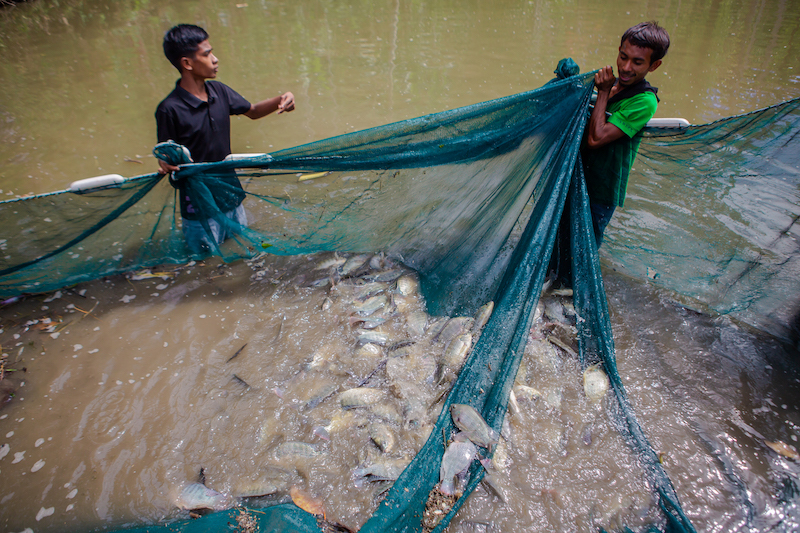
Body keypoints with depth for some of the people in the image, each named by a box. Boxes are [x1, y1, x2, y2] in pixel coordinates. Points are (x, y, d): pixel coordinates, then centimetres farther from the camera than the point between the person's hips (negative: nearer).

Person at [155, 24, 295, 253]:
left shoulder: (219, 91, -1)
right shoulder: (169, 109, -18)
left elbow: (252, 111, 13)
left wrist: (280, 100, -4)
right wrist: (166, 164, -34)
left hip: (230, 192, 6)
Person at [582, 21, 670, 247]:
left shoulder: (644, 102, -20)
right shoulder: (613, 85, 4)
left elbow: (595, 139, -28)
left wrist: (604, 92, -20)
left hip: (600, 191, -7)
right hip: (580, 179, 7)